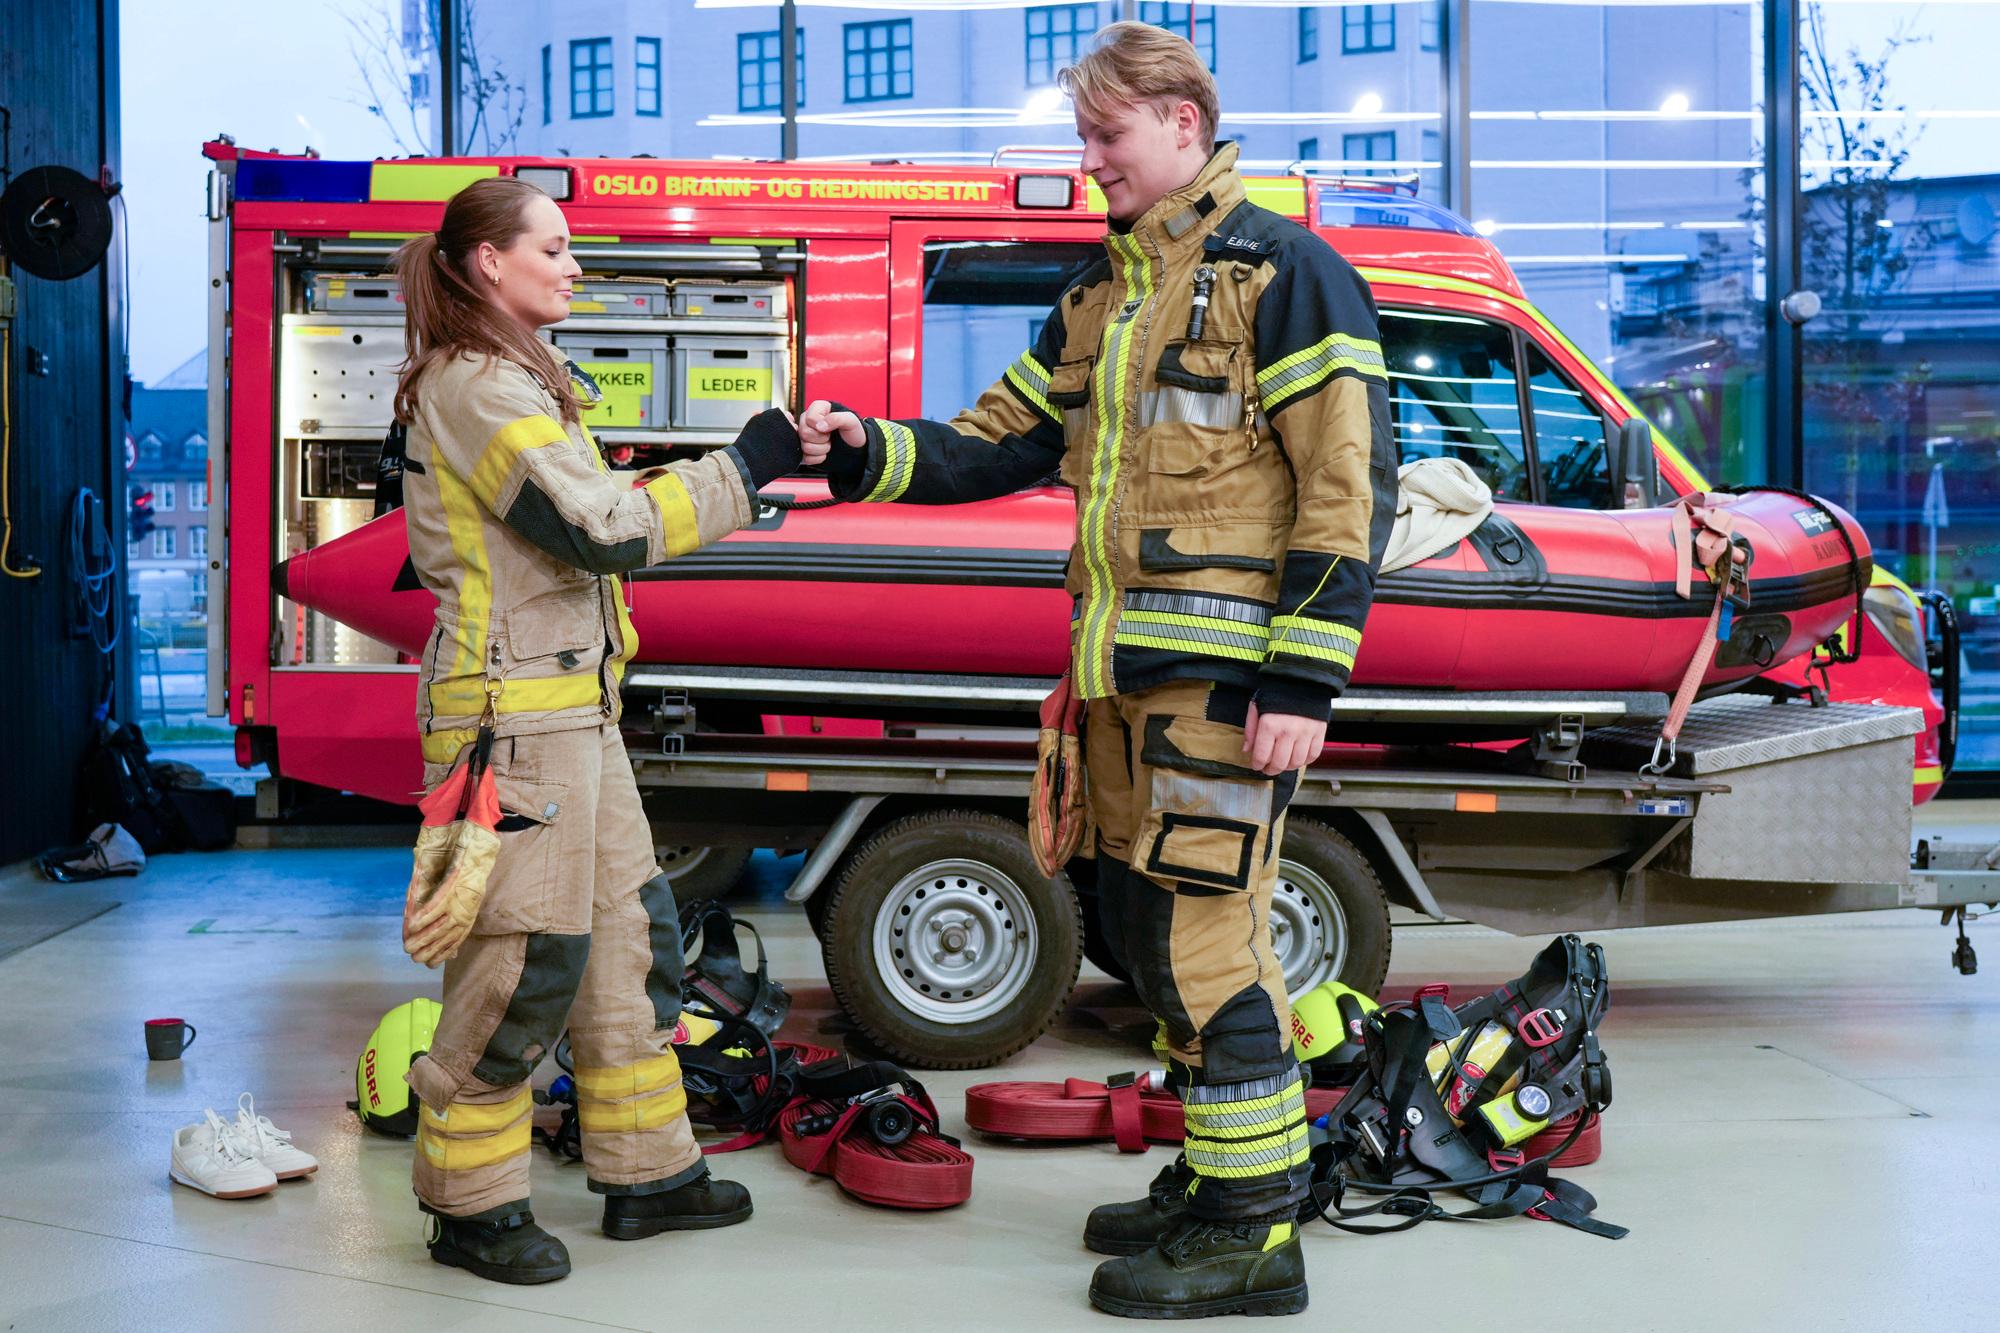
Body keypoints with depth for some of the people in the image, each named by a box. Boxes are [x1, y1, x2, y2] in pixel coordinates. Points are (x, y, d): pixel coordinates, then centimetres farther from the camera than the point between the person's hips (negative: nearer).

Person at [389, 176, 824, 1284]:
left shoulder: (524, 379, 19)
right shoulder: (473, 384, -14)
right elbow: (601, 529, -20)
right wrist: (742, 471, -14)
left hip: (573, 706, 11)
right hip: (513, 709, -11)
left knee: (629, 932, 14)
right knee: (525, 955, -5)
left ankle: (645, 1173, 24)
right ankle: (471, 1206, 9)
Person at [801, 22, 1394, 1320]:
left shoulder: (1284, 272, -7)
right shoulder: (1100, 297, 19)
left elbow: (1352, 486, -12)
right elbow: (999, 444, 19)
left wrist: (1306, 682, -17)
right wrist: (869, 455, 1)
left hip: (1228, 674, -8)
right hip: (1126, 673, 9)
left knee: (1200, 933, -8)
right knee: (1147, 923, 14)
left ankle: (1253, 1232, 2)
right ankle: (1218, 1177, 27)